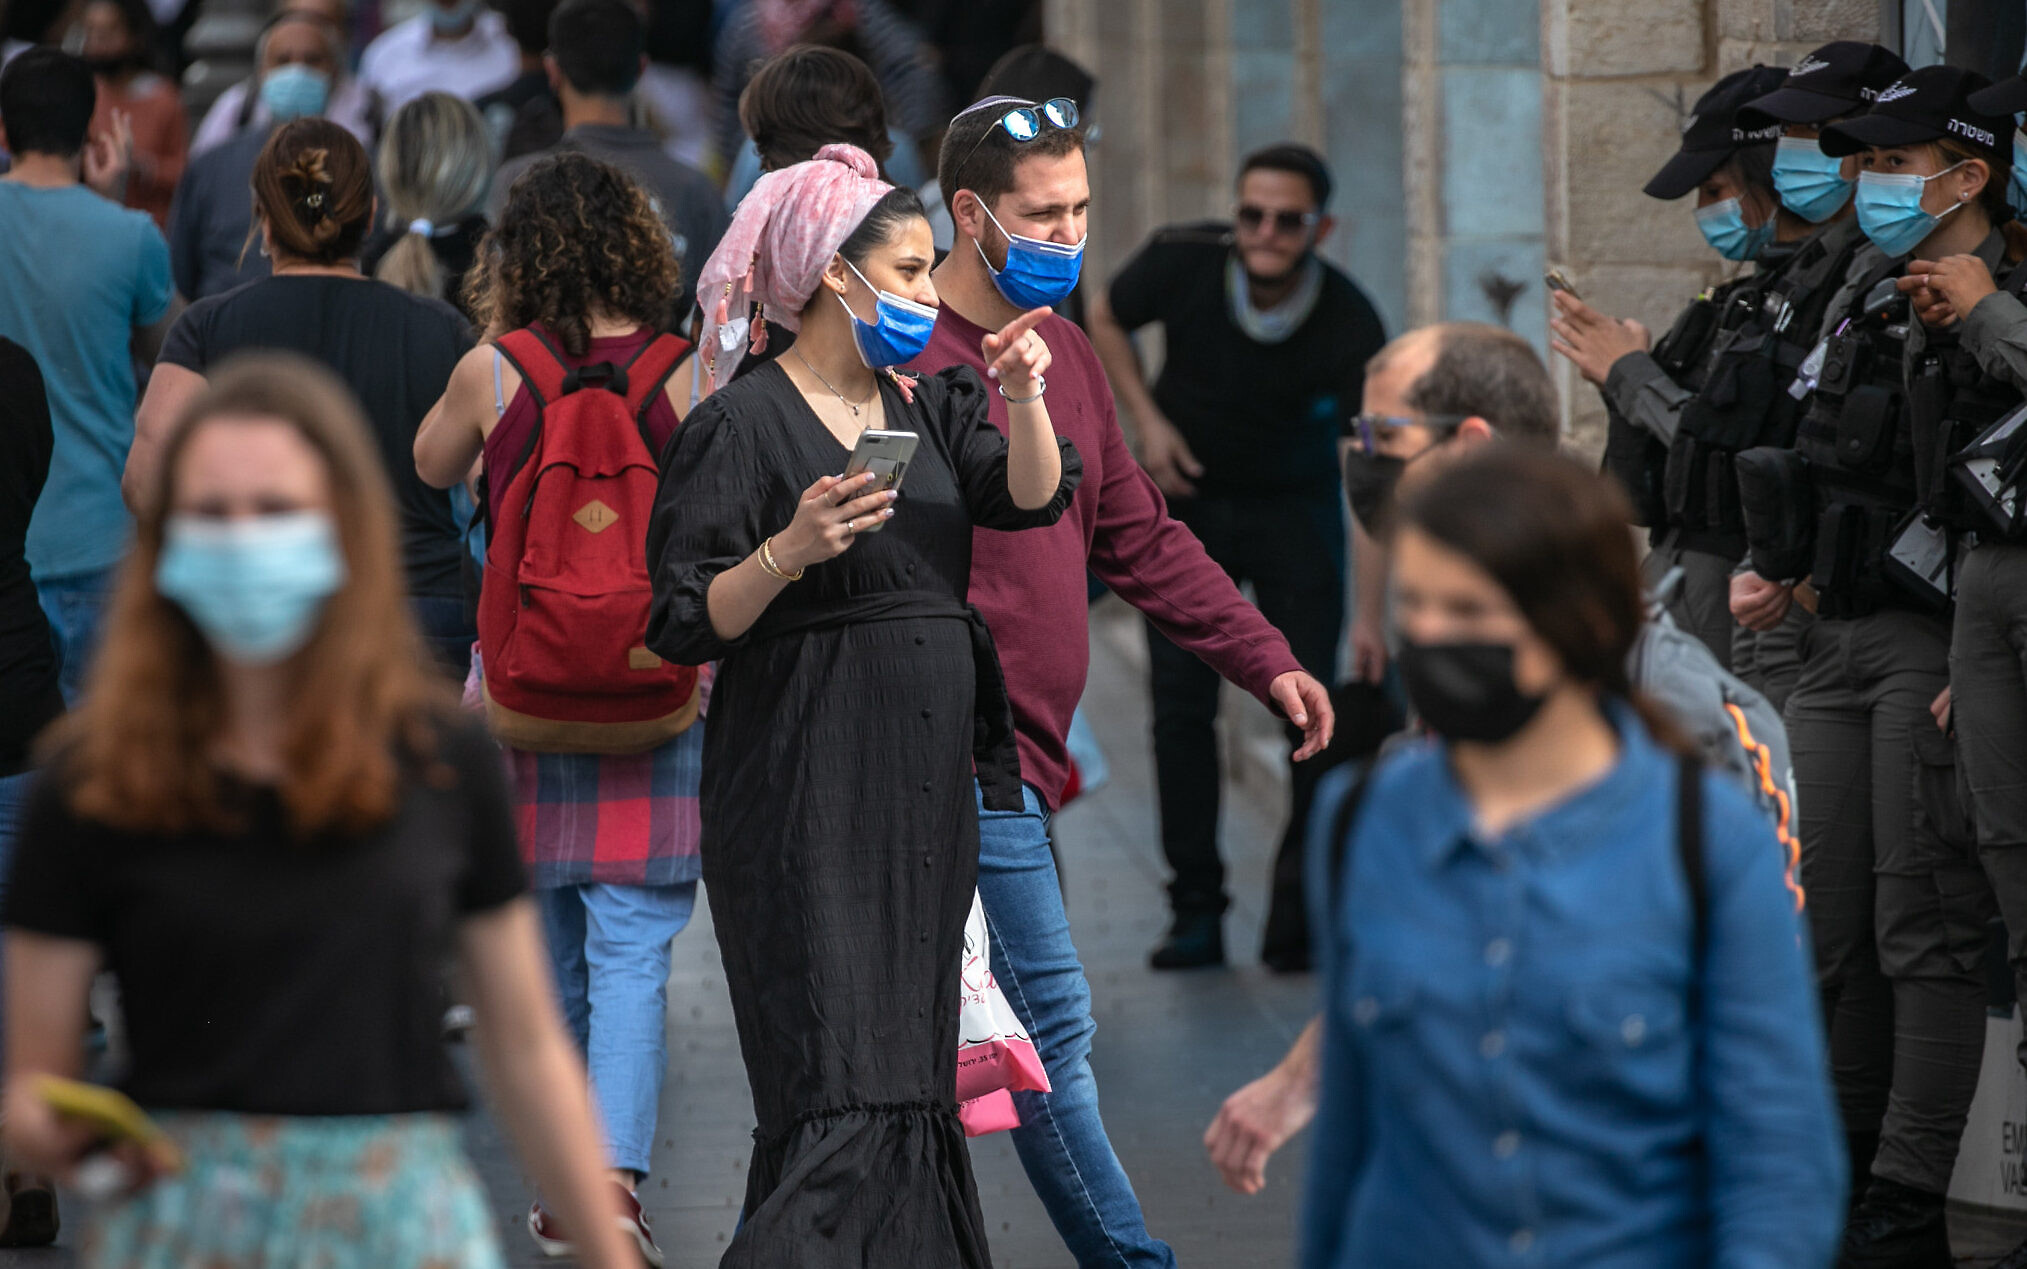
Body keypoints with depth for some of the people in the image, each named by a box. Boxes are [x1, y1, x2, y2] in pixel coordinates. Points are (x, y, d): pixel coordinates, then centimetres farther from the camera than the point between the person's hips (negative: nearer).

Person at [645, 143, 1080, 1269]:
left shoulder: (927, 406, 15)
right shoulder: (742, 424, -7)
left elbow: (1031, 499, 0)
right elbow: (684, 624, -10)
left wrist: (1024, 401, -17)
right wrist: (788, 552, -26)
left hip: (928, 781, 7)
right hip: (808, 790, -7)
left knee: (910, 1071, 9)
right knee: (842, 1084, -13)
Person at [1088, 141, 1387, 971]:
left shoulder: (1350, 326, -25)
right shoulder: (1185, 262, -20)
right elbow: (1105, 320, 3)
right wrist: (1147, 420, -11)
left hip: (1295, 508, -1)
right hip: (1188, 498, 1)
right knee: (1180, 701, -3)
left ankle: (1302, 910, 0)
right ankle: (1196, 910, 5)